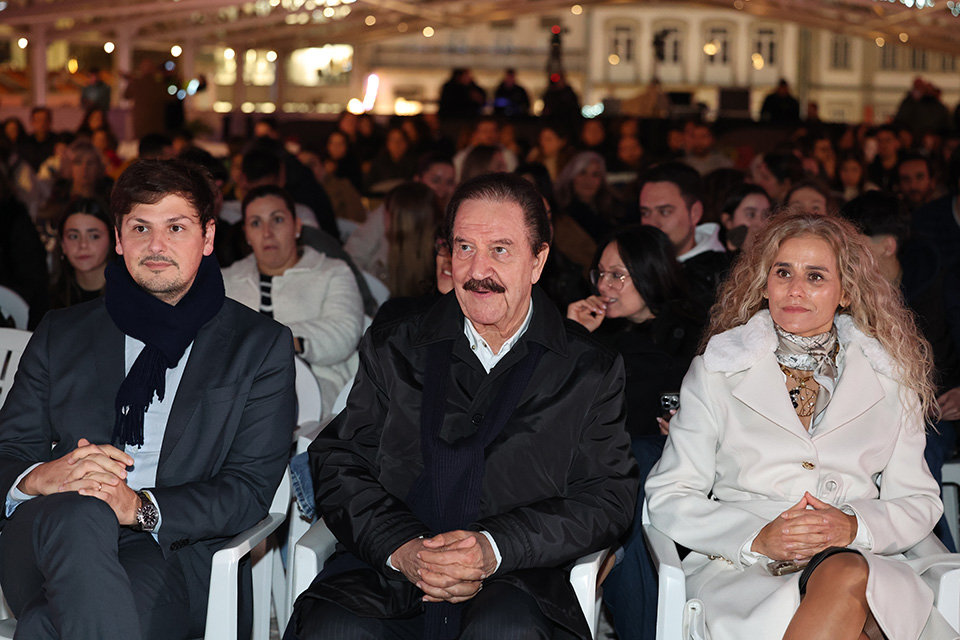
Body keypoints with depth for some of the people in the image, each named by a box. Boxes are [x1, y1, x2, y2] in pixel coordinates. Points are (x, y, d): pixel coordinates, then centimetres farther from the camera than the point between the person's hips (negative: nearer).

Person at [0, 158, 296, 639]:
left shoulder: (262, 346, 11)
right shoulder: (61, 335, 19)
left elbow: (252, 487, 1)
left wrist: (141, 507, -17)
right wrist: (40, 478, -12)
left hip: (177, 553, -2)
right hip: (49, 537, 3)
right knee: (79, 514, -37)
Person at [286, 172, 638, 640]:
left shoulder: (592, 373, 9)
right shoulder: (391, 351, 14)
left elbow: (606, 500, 2)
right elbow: (339, 465, 8)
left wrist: (495, 548, -15)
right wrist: (403, 547, -12)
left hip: (516, 582, -1)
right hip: (386, 577, 2)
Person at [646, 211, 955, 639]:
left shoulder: (890, 378, 14)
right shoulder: (716, 371, 9)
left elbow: (918, 500, 14)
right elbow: (669, 498, 6)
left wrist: (855, 528, -9)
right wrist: (757, 538, -12)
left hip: (861, 562, 2)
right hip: (739, 572, -1)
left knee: (845, 577, -36)